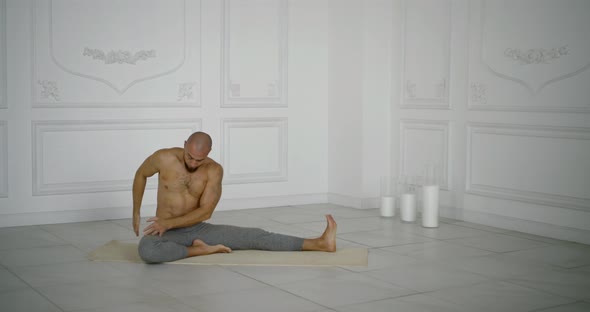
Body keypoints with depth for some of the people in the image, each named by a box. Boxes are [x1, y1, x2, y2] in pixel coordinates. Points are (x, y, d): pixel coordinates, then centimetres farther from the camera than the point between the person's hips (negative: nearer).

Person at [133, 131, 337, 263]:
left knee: (254, 237, -11)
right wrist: (136, 213, 5)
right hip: (167, 233, -1)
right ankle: (201, 250, -24)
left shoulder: (214, 170, -13)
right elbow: (141, 175, 5)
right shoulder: (164, 158, -15)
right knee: (146, 251, -41)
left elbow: (205, 212, -16)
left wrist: (169, 223, -24)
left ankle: (320, 244, -15)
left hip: (197, 230, 2)